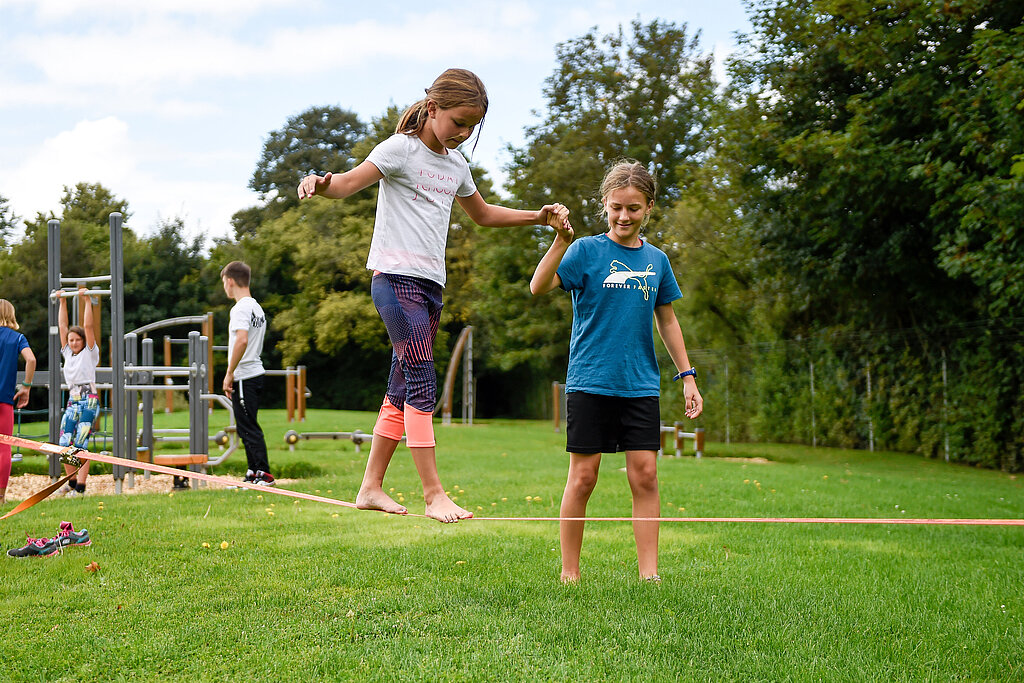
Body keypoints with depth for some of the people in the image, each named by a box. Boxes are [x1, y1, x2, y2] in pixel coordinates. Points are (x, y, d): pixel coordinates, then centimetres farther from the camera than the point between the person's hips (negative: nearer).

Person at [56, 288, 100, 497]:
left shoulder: (90, 353, 3)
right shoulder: (68, 353, 17)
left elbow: (88, 326, -4)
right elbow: (62, 327, 18)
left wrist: (87, 301, -4)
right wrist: (62, 303, 19)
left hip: (89, 401, -6)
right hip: (72, 402, 6)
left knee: (81, 444, -11)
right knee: (64, 444, 0)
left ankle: (81, 487, -9)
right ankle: (72, 482, 17)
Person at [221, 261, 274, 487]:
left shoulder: (240, 308, -13)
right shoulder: (257, 308, 16)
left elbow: (242, 340, -26)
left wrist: (229, 373, -20)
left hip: (244, 376, -9)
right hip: (256, 373, 9)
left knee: (248, 427, -7)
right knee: (247, 427, 15)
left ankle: (264, 474, -9)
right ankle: (254, 473, 18)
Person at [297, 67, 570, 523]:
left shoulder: (456, 165, 17)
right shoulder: (401, 148, -4)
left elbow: (483, 214, 33)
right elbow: (351, 182, -18)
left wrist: (538, 217, 26)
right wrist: (322, 184, -40)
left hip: (431, 285, 8)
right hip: (396, 277, -8)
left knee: (403, 390, 8)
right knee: (422, 379, -14)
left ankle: (371, 487, 16)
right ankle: (433, 494, -14)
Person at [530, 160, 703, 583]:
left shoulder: (656, 260, 10)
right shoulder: (587, 250, -2)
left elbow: (667, 321, 19)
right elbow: (538, 287, -17)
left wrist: (687, 376, 15)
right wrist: (561, 242, -30)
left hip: (641, 386, 4)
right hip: (590, 383, -3)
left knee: (645, 475, -1)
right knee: (583, 477, 0)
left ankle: (649, 572, 4)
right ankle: (569, 572, 11)